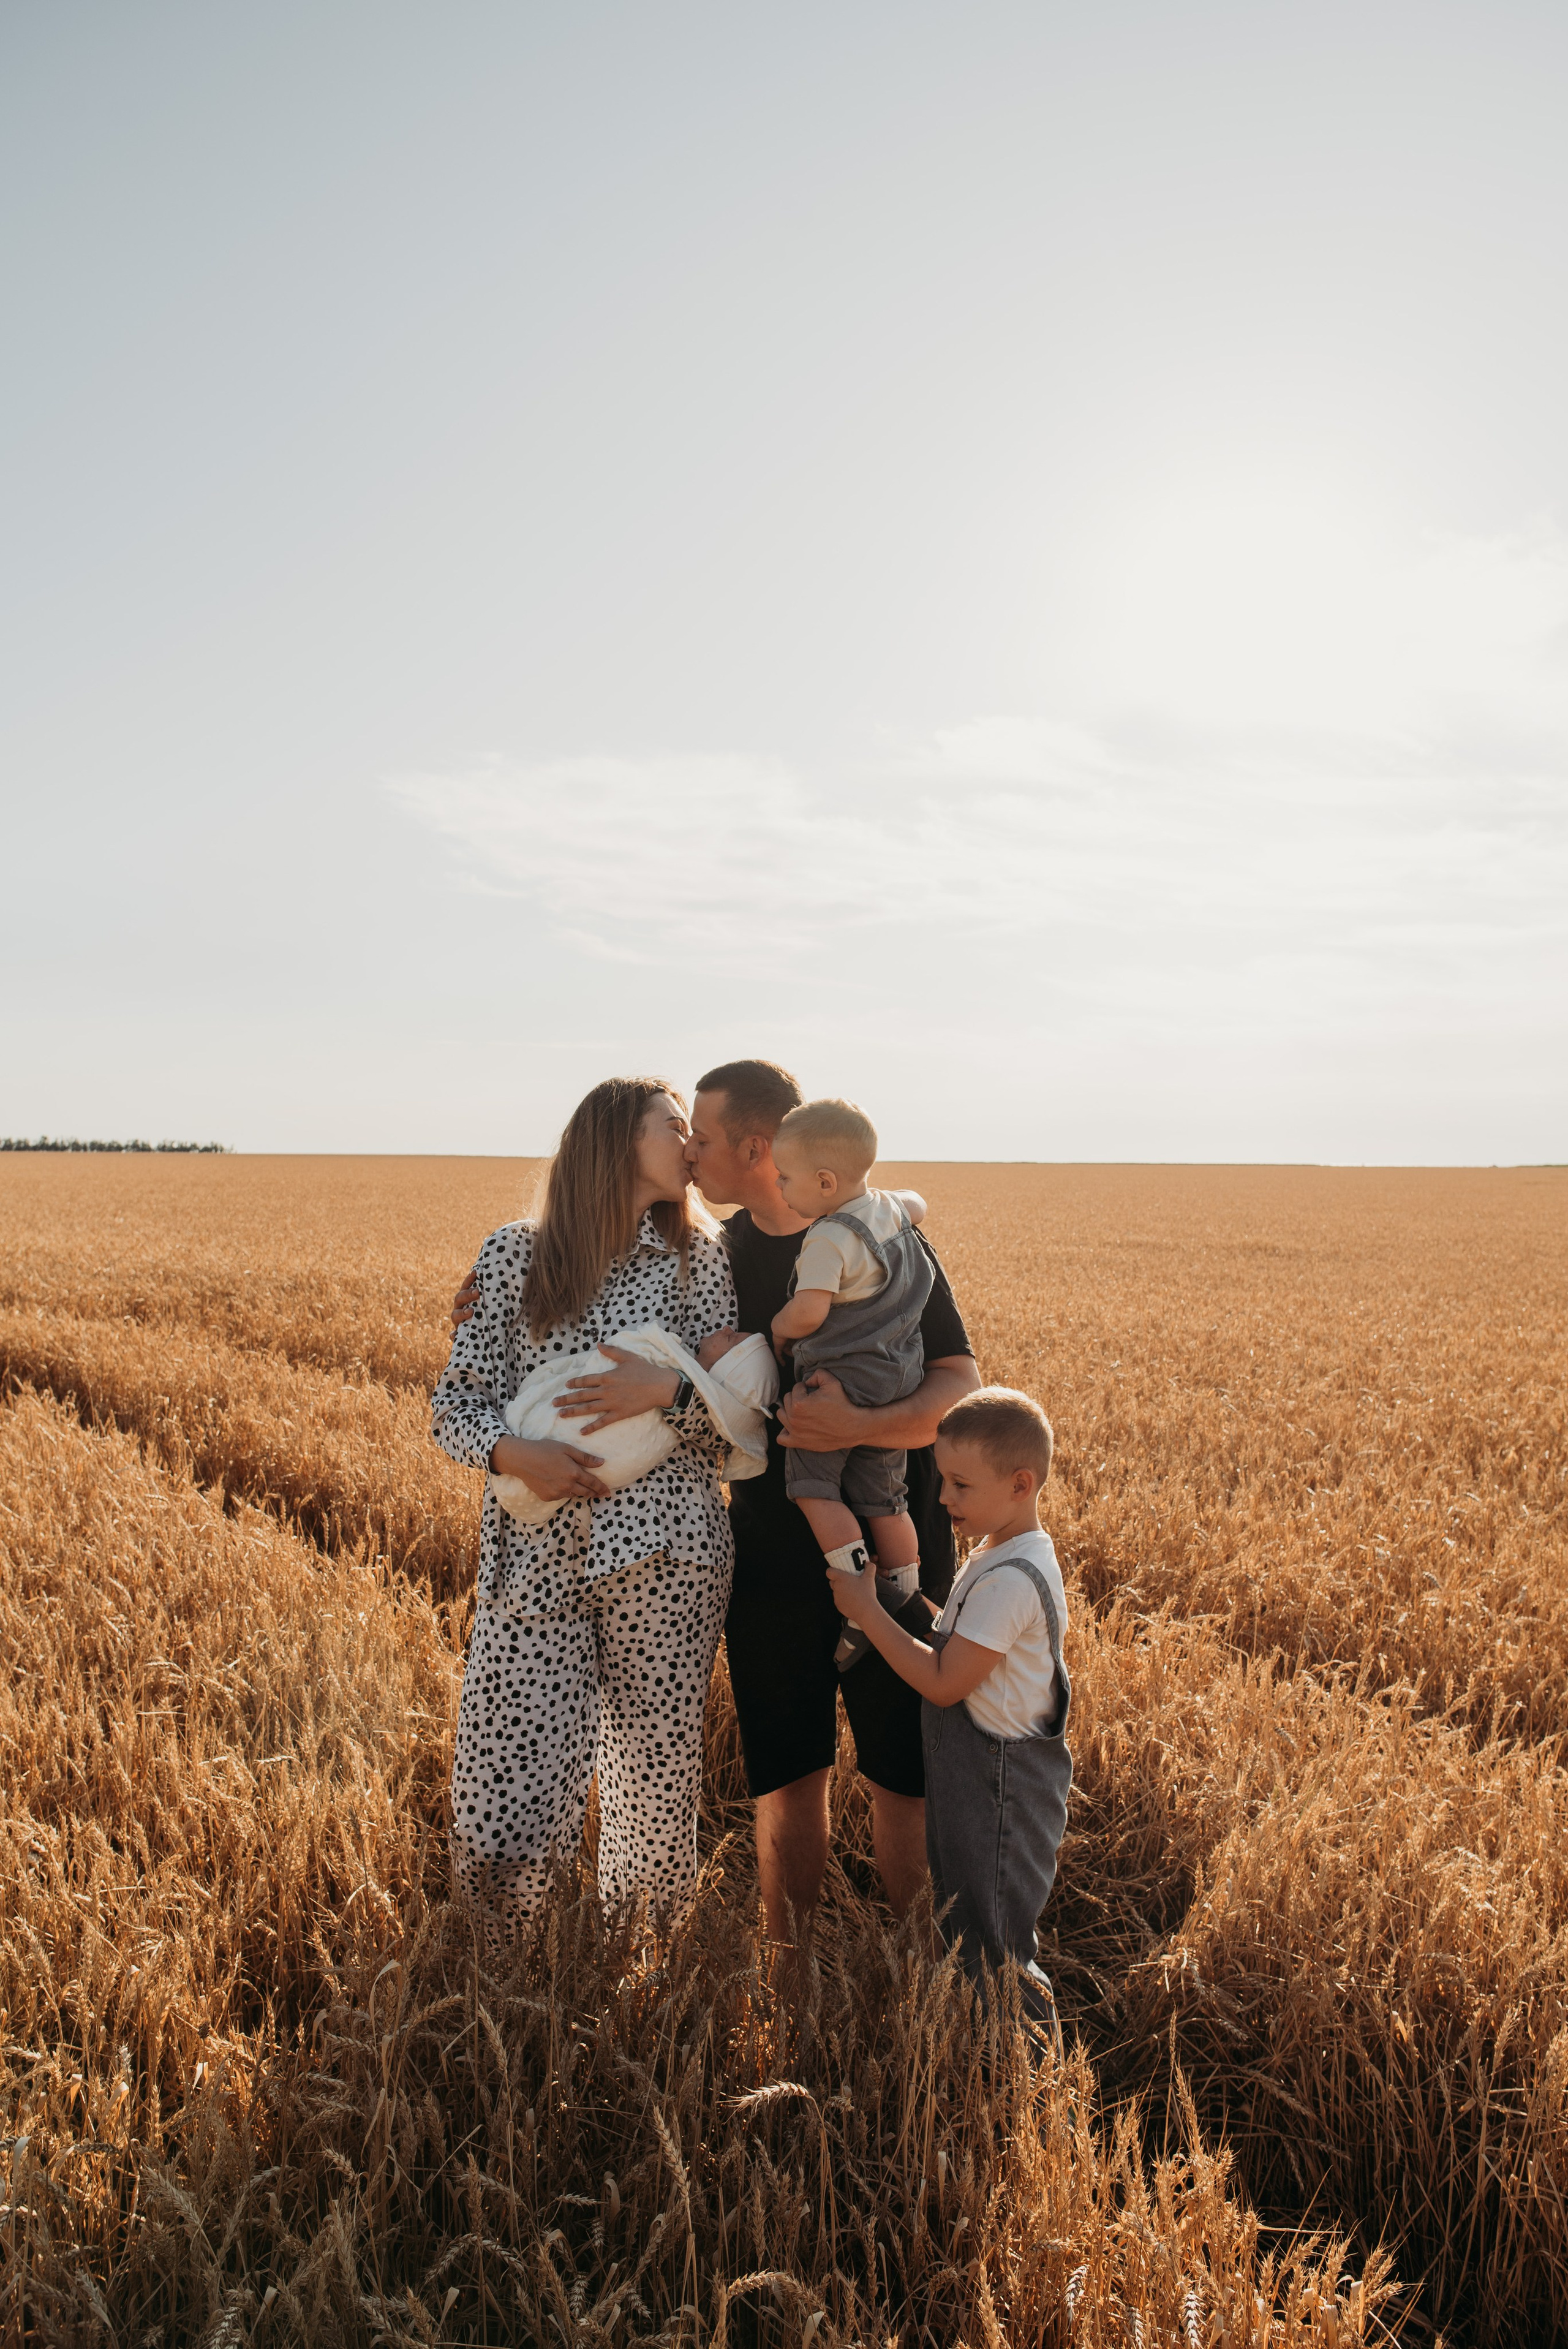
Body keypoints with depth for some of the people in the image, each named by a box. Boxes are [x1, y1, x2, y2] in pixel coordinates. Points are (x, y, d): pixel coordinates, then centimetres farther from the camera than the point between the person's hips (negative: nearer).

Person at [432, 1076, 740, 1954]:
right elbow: (457, 1403, 5)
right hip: (538, 1557, 0)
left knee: (658, 1786, 7)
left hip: (664, 1555, 1)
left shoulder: (700, 1257, 6)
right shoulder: (514, 1254, 5)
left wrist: (667, 1390, -15)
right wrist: (513, 1453, -16)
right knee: (500, 1808, -2)